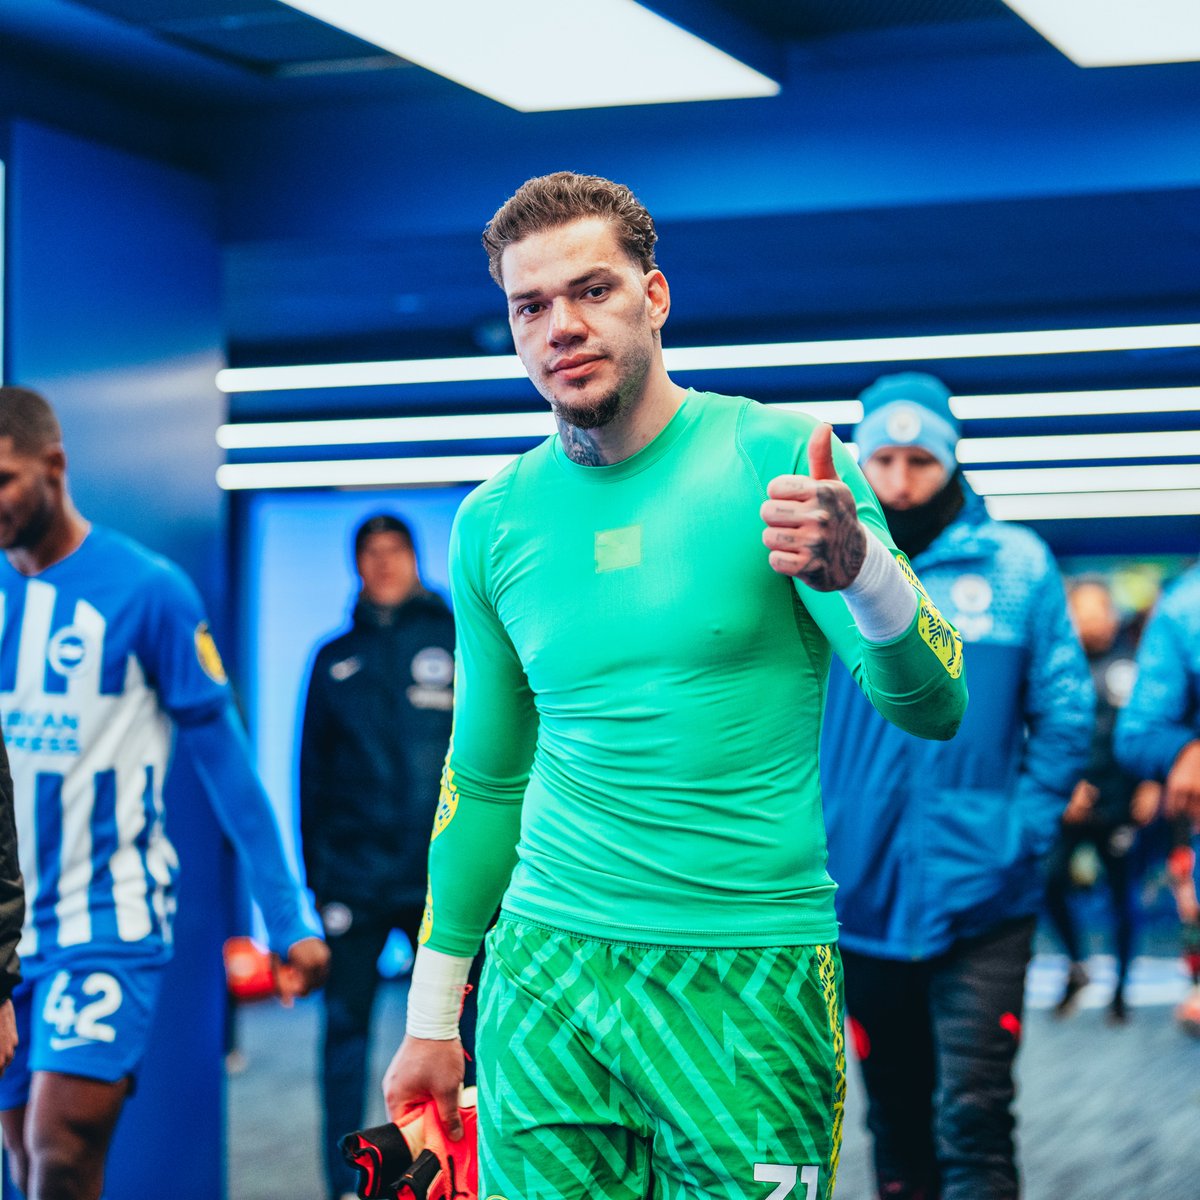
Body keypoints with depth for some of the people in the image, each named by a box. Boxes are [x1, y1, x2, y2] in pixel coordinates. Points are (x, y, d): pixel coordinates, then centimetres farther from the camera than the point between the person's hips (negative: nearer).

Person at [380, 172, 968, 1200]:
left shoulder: (774, 457, -5)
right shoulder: (495, 520, 6)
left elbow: (930, 706, -12)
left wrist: (860, 566, -33)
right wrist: (432, 1018, 16)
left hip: (750, 976, -3)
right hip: (544, 966, 3)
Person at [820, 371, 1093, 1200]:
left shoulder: (1015, 563, -1)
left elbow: (1066, 713, 1)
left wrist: (1025, 832, -6)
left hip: (978, 891, -2)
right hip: (861, 889, 2)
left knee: (973, 1117, -7)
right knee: (894, 1109, 14)